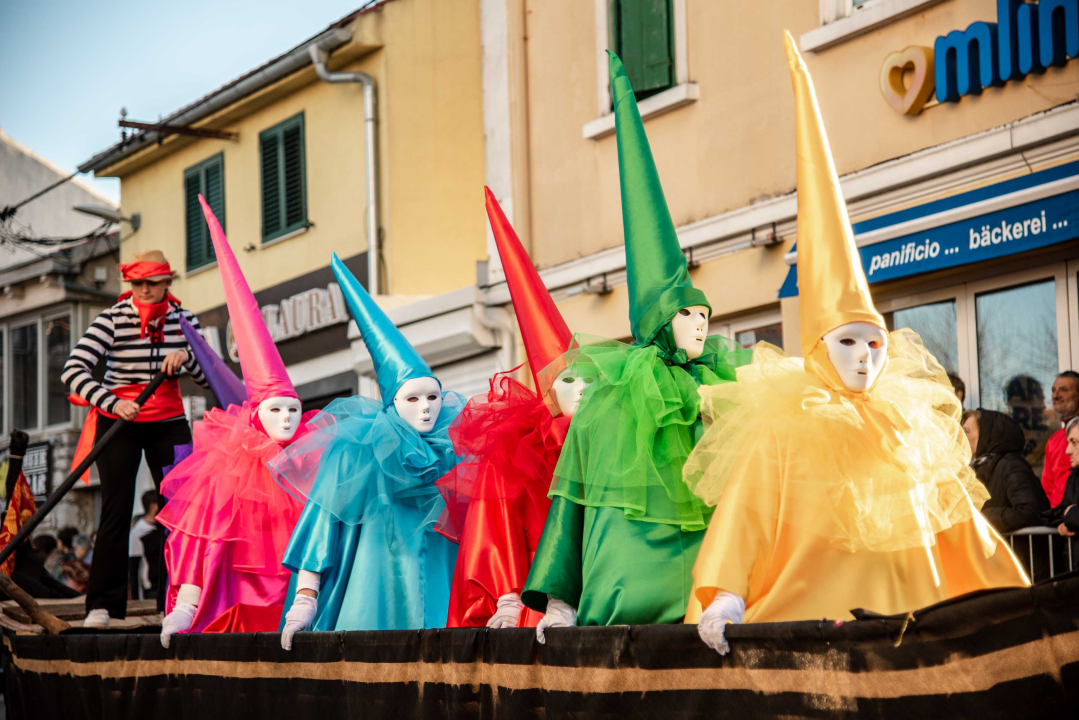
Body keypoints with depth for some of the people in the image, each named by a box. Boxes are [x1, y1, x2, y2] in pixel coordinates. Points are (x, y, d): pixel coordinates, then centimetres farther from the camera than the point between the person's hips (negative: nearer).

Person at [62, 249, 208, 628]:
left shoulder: (184, 320, -1)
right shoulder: (113, 319, -12)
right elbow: (73, 370, -21)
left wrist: (186, 357, -21)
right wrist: (113, 403, -33)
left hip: (168, 422, 3)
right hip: (118, 422, -3)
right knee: (116, 510, -6)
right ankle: (102, 605, 0)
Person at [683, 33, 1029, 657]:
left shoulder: (908, 423, 14)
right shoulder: (784, 426, 0)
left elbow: (957, 519, 18)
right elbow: (743, 510, -9)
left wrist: (1014, 601, 16)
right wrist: (724, 596, -24)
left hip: (903, 615, 5)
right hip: (807, 623, -4)